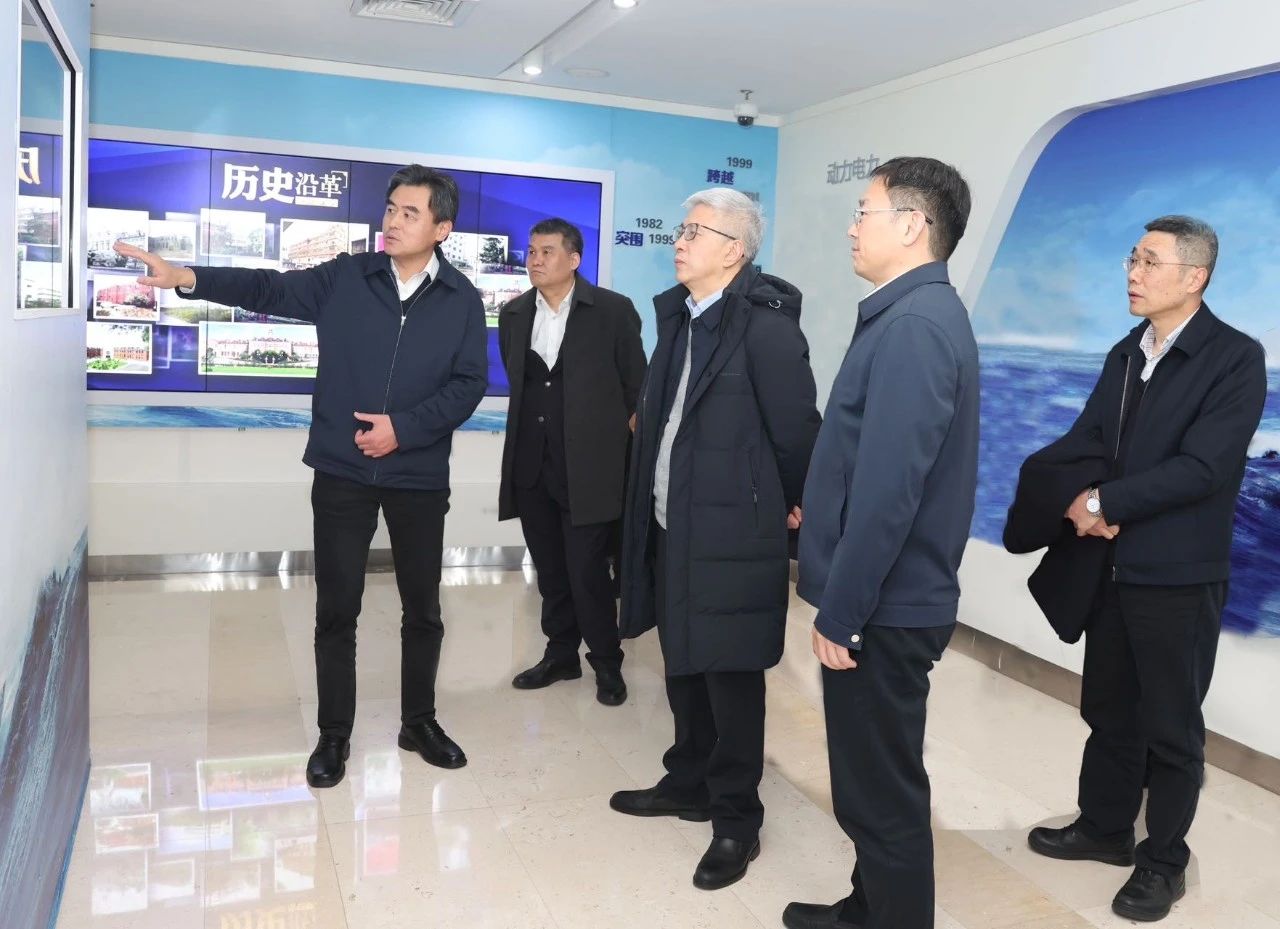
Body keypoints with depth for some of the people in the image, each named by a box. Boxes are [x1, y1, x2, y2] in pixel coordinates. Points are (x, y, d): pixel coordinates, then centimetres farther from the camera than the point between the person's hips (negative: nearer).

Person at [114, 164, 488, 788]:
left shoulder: (462, 300, -2)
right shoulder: (345, 278, 1)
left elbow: (469, 384, -5)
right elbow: (270, 290, -3)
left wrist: (403, 429, -15)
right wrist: (189, 279, -17)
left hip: (419, 479, 0)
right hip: (341, 473, 0)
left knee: (423, 609, 11)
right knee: (336, 610, 6)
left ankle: (419, 722, 30)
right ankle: (333, 735, 22)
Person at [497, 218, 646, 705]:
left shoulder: (613, 311, -4)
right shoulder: (513, 314, 9)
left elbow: (636, 386, 0)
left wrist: (618, 441, 2)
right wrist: (537, 422, 15)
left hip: (587, 464, -5)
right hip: (531, 464, 5)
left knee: (588, 570, -2)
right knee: (550, 570, 13)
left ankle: (607, 663, 16)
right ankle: (560, 655, 29)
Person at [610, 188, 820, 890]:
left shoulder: (765, 323, -16)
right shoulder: (679, 313, 10)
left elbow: (797, 430, -13)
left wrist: (783, 509, 0)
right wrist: (653, 509, 14)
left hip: (732, 533, -8)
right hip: (673, 528, 8)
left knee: (731, 678, 5)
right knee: (684, 667, 20)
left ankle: (736, 820, 21)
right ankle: (688, 783, 38)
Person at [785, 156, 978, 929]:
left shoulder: (914, 325, -20)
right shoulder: (919, 314, 12)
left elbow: (888, 488, -25)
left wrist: (840, 613, -19)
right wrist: (829, 554, 17)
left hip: (881, 610, -10)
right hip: (885, 601, 10)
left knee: (882, 791, 6)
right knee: (875, 782, 22)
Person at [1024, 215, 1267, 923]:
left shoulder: (1236, 358, -13)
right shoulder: (1124, 354, 8)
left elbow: (1201, 468, -22)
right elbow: (1082, 440, 6)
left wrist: (1104, 503, -18)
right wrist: (1079, 501, -14)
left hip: (1178, 577, -6)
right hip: (1112, 567, 6)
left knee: (1171, 727, 8)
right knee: (1108, 711, 18)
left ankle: (1163, 861, 25)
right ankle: (1104, 827, 36)